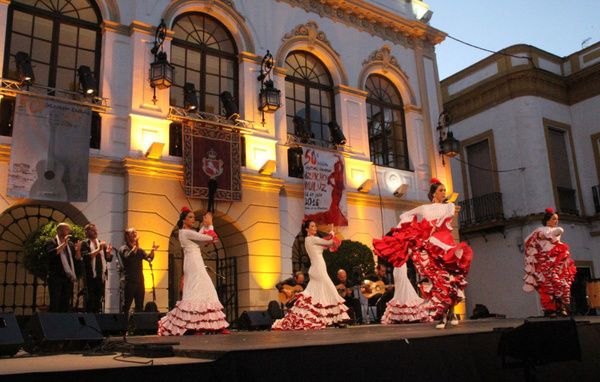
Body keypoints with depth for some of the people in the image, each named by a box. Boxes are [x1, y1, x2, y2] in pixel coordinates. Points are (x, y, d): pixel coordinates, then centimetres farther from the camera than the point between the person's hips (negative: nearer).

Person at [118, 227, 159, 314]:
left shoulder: (139, 250, 15)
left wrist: (152, 251, -22)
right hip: (129, 281, -6)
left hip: (140, 281, 6)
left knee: (140, 307, 9)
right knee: (126, 306, -4)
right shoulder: (123, 249, -1)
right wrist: (135, 247, -34)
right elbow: (128, 257, -23)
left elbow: (149, 258, -2)